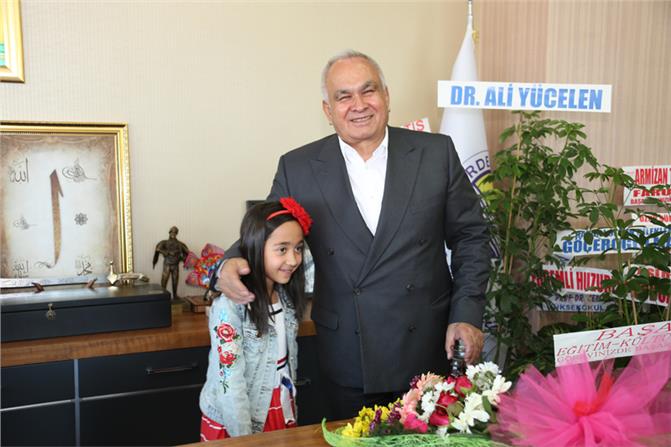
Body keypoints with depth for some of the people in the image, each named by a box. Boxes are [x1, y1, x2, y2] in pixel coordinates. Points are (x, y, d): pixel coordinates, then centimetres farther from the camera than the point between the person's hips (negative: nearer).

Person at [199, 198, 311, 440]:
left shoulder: (287, 298, -2)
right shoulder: (230, 306, -23)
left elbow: (289, 363, 4)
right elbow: (230, 381, -22)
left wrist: (292, 416, 5)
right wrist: (246, 438, -20)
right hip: (233, 424, -6)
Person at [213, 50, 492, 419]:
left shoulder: (436, 152, -2)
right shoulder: (297, 168, -3)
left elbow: (470, 236, 3)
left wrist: (467, 315, -4)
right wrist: (232, 263, -17)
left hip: (428, 351, 1)